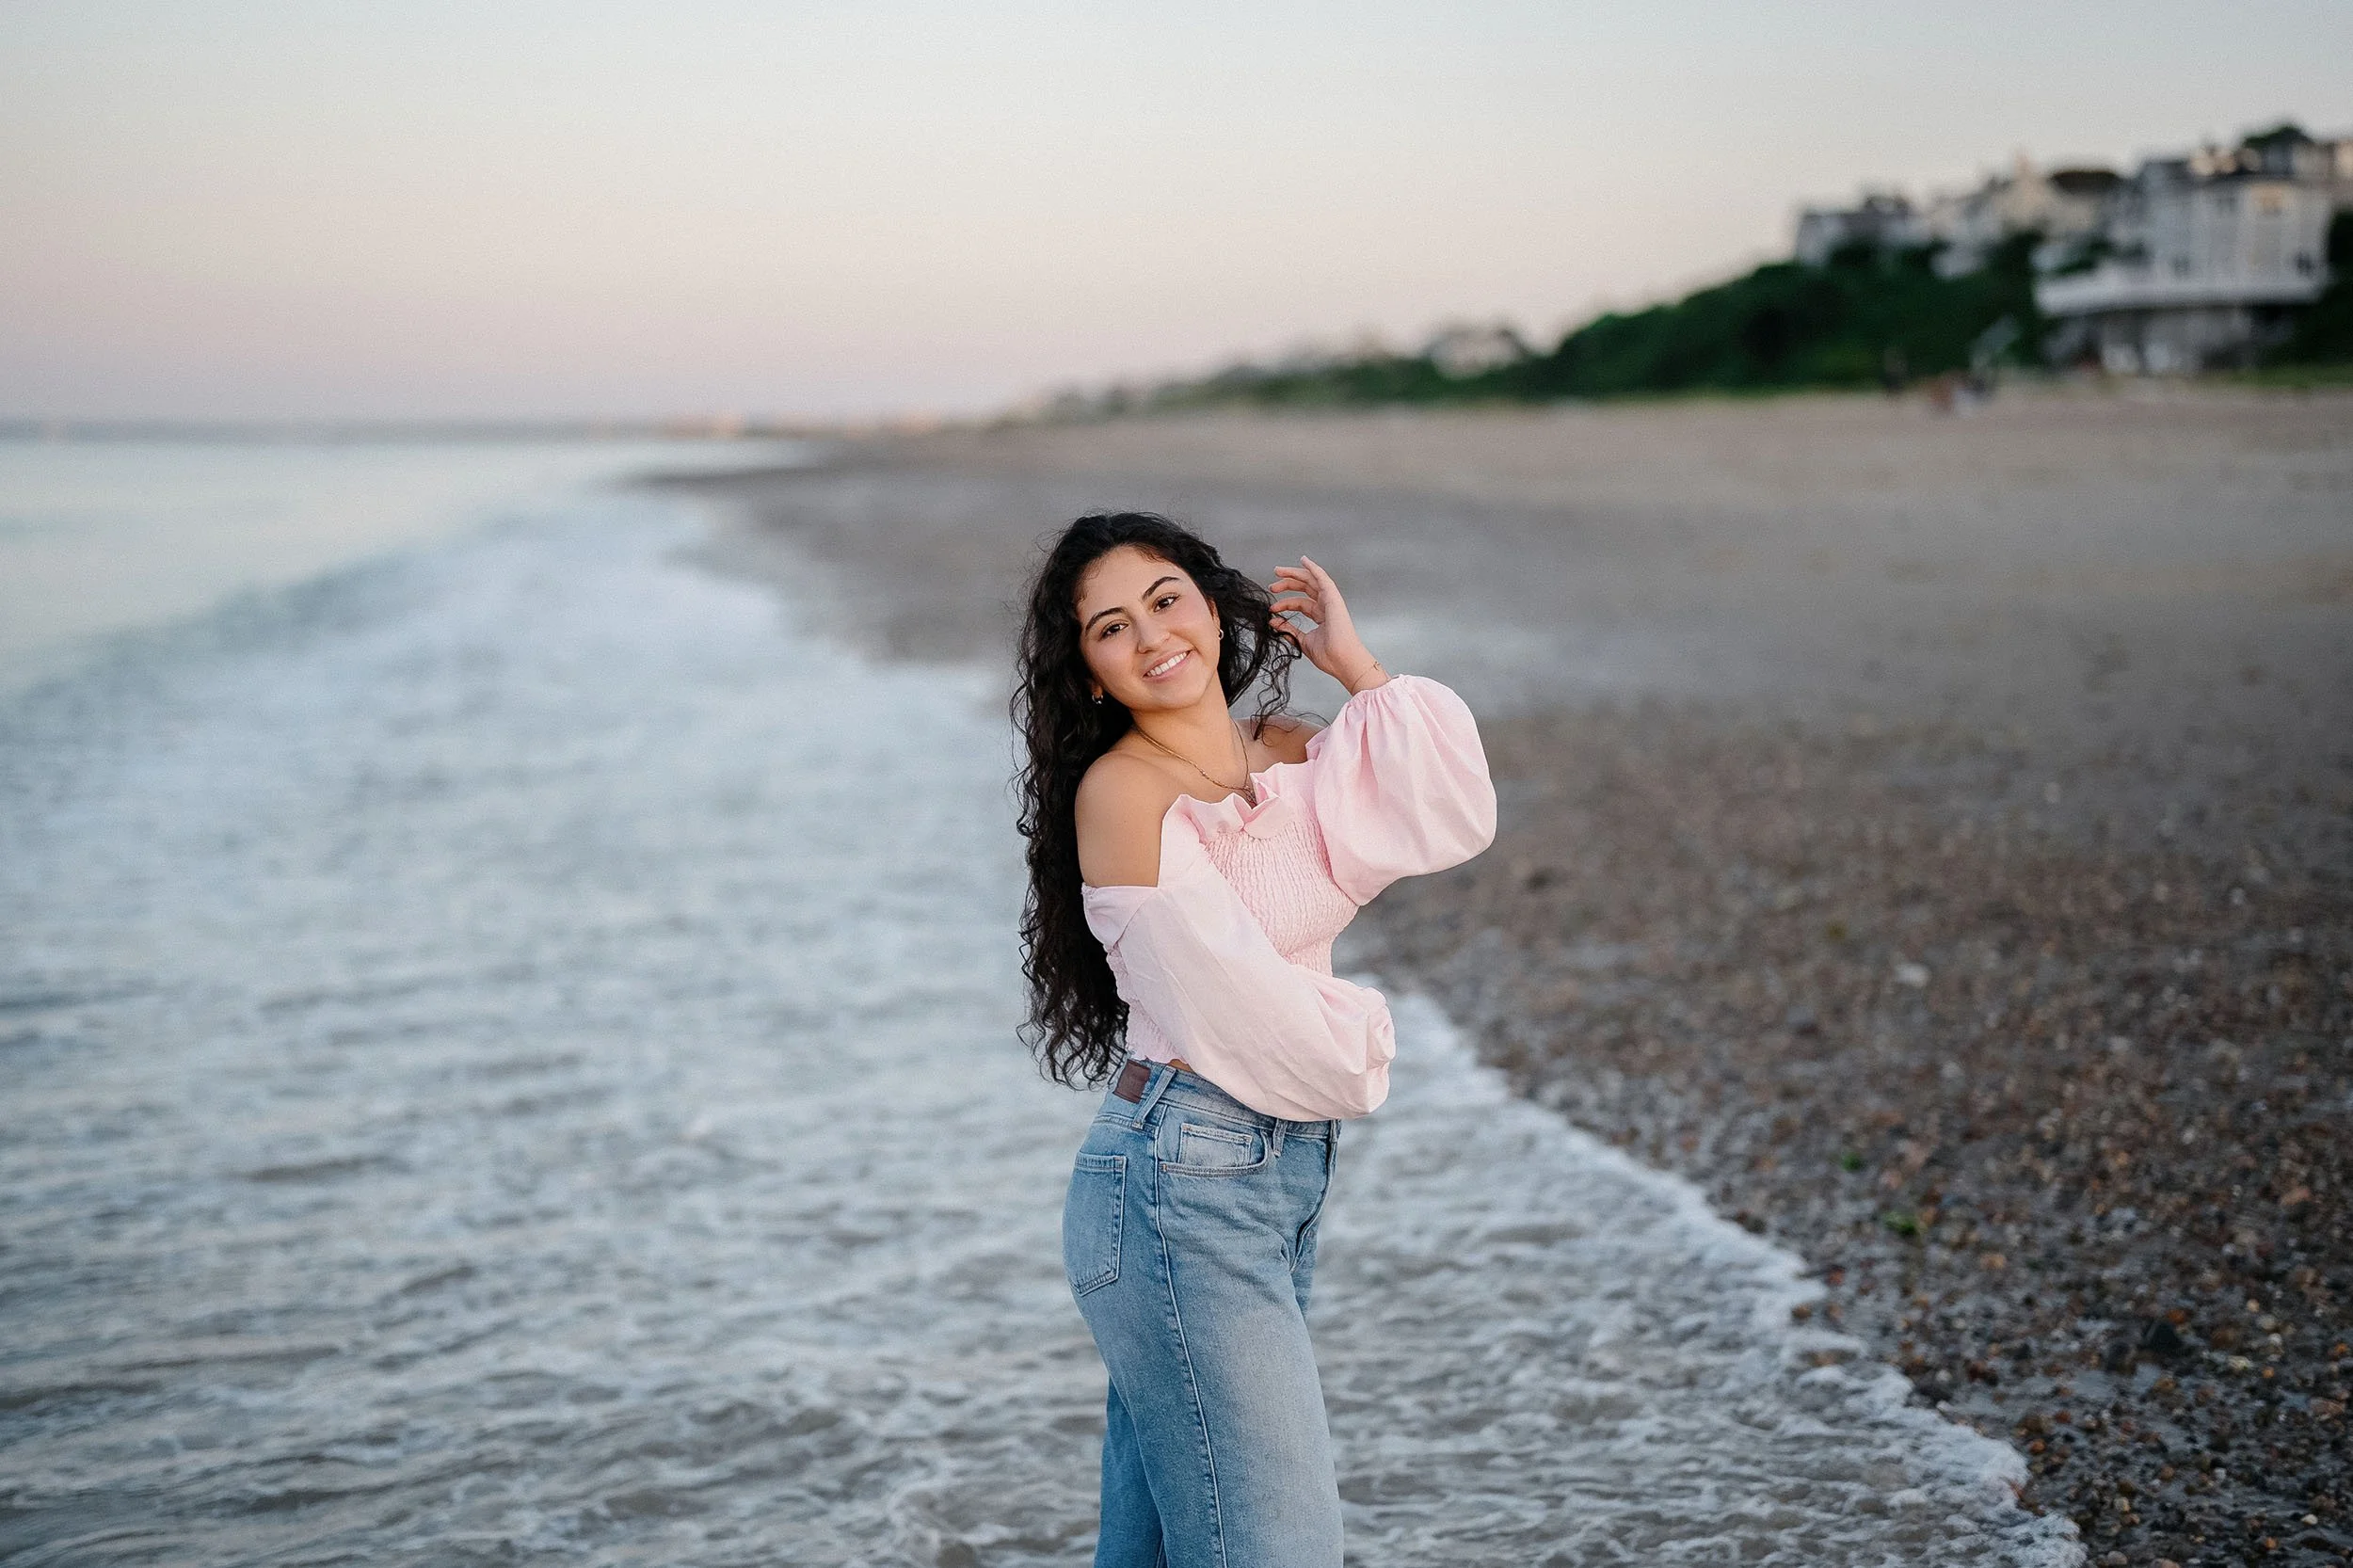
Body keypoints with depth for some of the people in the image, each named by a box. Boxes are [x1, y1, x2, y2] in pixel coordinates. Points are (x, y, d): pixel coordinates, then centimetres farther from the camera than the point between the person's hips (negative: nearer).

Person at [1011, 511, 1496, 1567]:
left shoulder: (1292, 757, 9)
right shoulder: (1120, 791, -12)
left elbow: (1453, 822, -8)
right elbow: (1228, 986, -14)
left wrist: (1354, 663, -3)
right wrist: (1357, 1051, 2)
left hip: (1286, 1169, 7)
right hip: (1180, 1182, -7)